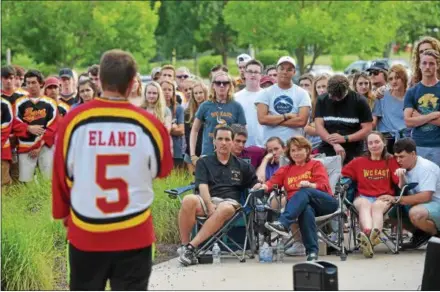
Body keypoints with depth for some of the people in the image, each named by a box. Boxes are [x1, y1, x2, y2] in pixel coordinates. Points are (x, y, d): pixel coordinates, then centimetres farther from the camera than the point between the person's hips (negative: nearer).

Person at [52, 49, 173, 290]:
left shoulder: (74, 120, -9)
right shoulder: (150, 124, -10)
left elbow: (62, 174, 3)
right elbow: (161, 170, 9)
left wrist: (63, 213, 19)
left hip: (85, 233, 1)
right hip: (135, 235, -1)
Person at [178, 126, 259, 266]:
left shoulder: (242, 166, 23)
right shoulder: (204, 162, 17)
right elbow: (202, 186, 2)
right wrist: (210, 206, -15)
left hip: (229, 201, 0)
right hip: (206, 200, 0)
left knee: (225, 209, -40)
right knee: (188, 200, -37)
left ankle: (191, 246, -38)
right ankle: (184, 245, -26)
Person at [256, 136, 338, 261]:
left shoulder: (316, 165, 16)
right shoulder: (286, 170, 27)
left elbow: (324, 186, -1)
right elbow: (273, 181, 9)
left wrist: (310, 185, -23)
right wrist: (264, 186, -15)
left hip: (325, 203, -1)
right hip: (302, 205, 1)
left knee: (305, 192, -34)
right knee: (306, 210, -37)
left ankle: (283, 223, -54)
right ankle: (312, 251, -46)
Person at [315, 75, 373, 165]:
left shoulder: (359, 101, -2)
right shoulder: (322, 101, 4)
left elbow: (367, 128, -3)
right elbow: (319, 125, -3)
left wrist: (345, 138, -13)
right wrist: (334, 144, -17)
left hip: (352, 154, -2)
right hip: (327, 152, 2)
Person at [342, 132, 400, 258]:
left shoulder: (391, 161, 10)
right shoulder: (359, 162, 17)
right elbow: (341, 174, 19)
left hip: (384, 198, -1)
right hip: (363, 197, 1)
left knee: (377, 206, -36)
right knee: (365, 204, -35)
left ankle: (369, 238, -66)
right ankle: (369, 234, -67)